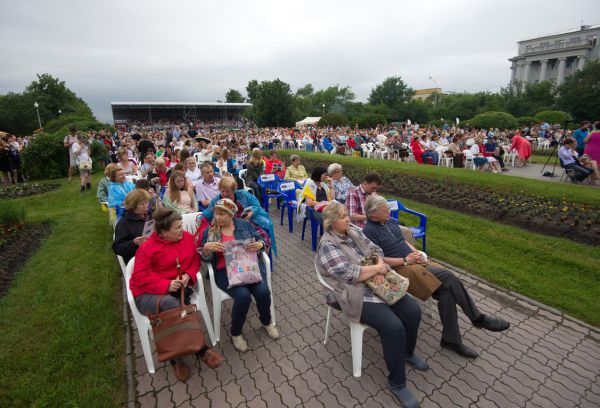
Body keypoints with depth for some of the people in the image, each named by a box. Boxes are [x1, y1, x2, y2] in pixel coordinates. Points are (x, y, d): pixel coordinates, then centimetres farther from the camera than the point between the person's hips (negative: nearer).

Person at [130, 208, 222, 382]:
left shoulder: (187, 237, 1)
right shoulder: (147, 247, -10)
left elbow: (195, 258, 9)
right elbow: (140, 276, -12)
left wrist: (189, 275, -12)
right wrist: (166, 285, -26)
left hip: (177, 289, 3)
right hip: (148, 294, -3)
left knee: (175, 309, -31)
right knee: (171, 304, -35)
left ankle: (177, 357, -9)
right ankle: (200, 349, -22)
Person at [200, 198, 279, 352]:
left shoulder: (245, 224, 9)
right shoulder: (209, 231, 6)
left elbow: (260, 240, 8)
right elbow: (206, 258, 2)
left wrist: (260, 244, -15)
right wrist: (206, 247, -19)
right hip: (225, 271, -2)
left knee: (263, 291, -22)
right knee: (243, 295, -27)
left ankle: (266, 321, 13)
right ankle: (235, 333, 3)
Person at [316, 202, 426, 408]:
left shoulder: (354, 231, 7)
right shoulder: (328, 246, -17)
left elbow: (376, 250, 8)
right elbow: (350, 274, -25)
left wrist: (380, 270, -12)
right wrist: (377, 268, -14)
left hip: (378, 284, 8)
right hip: (358, 296, -8)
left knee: (413, 312, -1)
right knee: (394, 328, -22)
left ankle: (407, 353, 28)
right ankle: (397, 382, 3)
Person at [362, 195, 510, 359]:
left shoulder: (391, 221, 12)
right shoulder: (369, 232, -13)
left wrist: (415, 252, 0)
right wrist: (405, 260, -17)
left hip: (412, 262, 8)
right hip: (398, 269, -8)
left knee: (445, 290, -12)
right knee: (448, 277, -18)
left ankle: (451, 339, 0)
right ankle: (478, 318, 1)